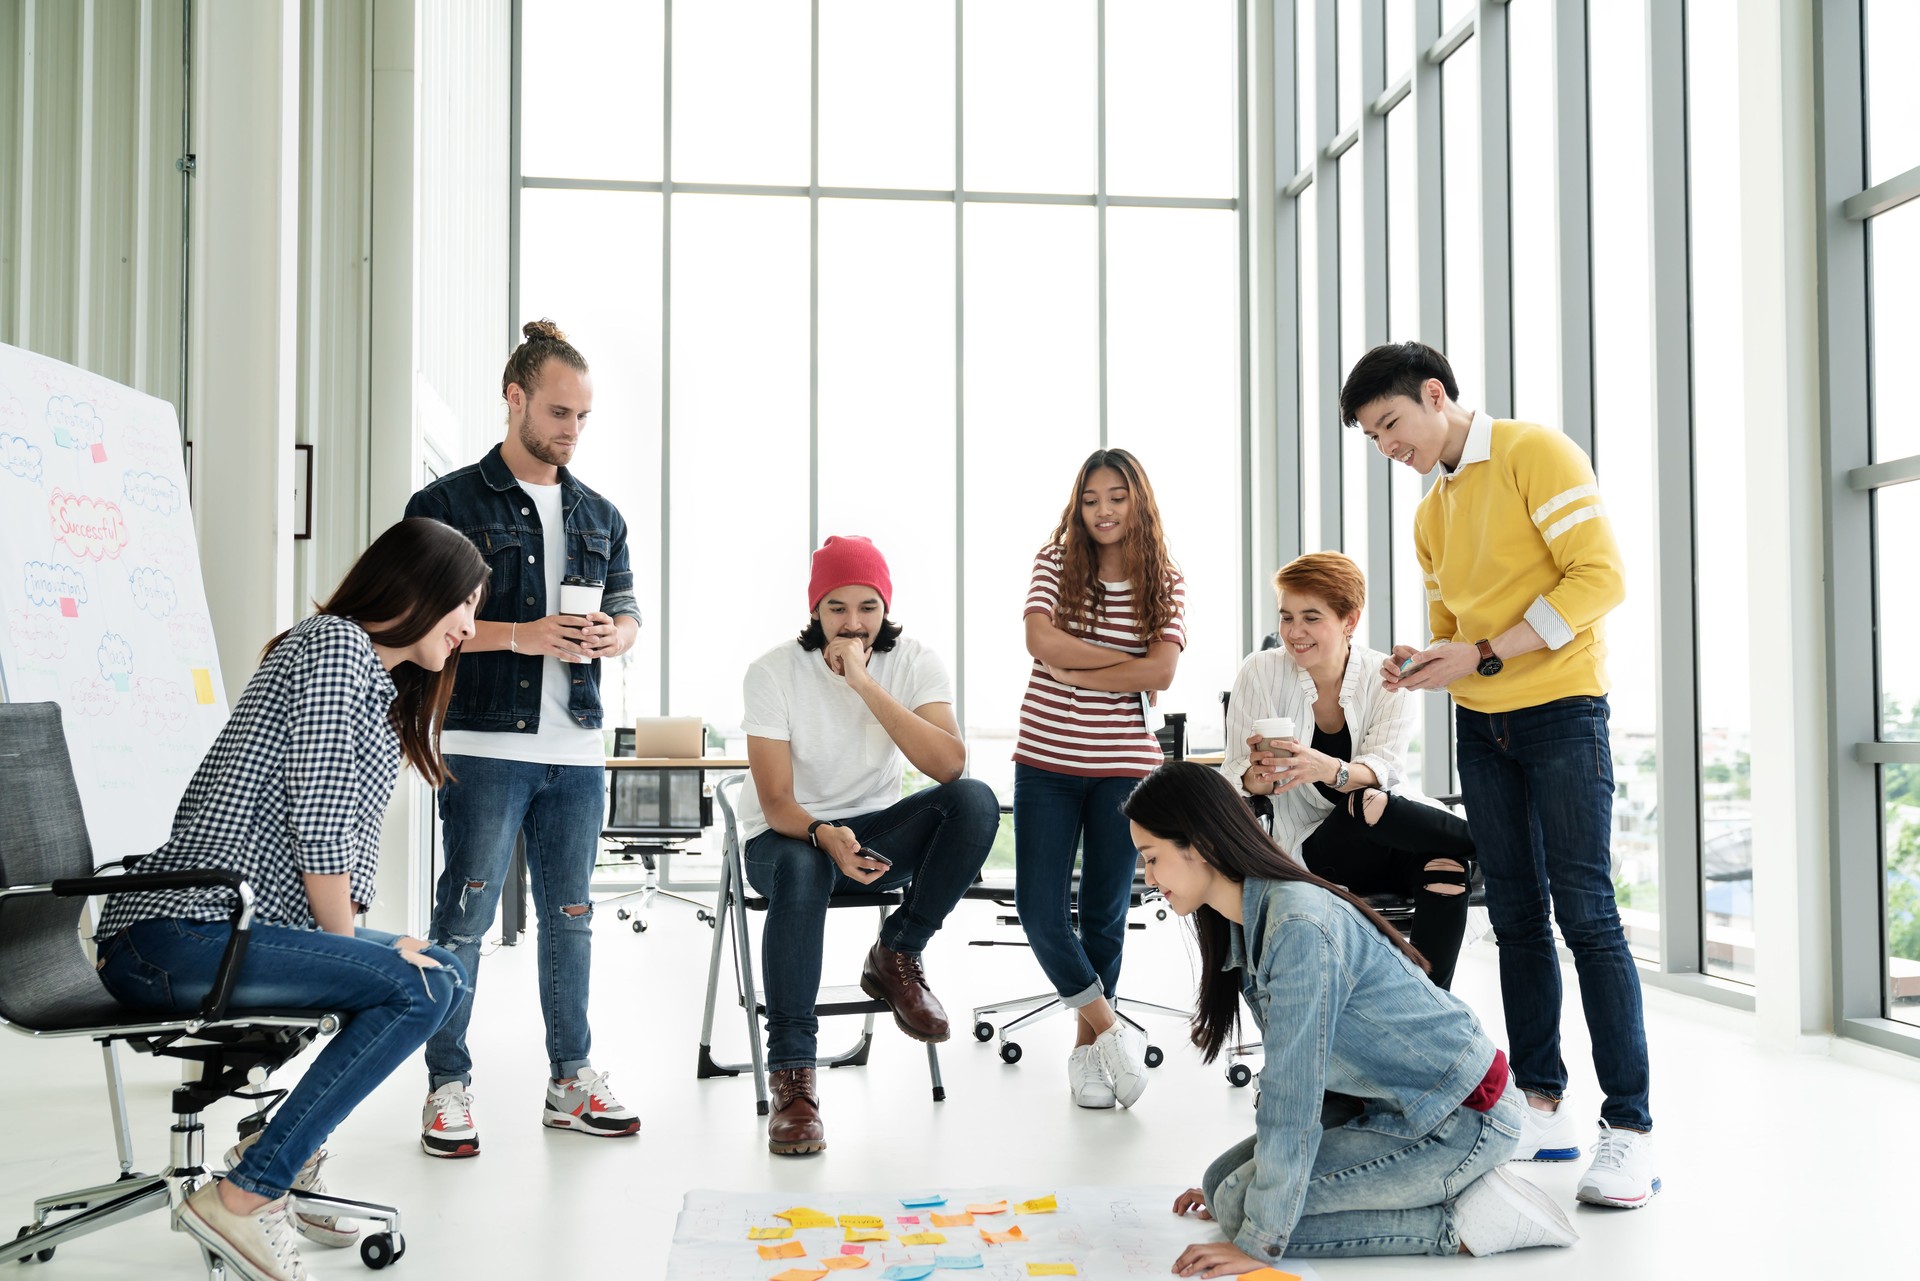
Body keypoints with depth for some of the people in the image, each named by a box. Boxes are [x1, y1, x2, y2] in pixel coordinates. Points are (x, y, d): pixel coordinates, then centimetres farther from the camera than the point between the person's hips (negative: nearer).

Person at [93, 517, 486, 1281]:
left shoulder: (375, 682, 23)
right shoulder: (337, 644, -9)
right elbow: (318, 818, -15)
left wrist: (349, 944, 5)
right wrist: (346, 942, -4)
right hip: (180, 936, -11)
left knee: (438, 971, 15)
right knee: (420, 989, -21)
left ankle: (286, 1158, 19)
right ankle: (243, 1198, -15)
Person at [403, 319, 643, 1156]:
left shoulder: (599, 515, 17)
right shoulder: (449, 503, -1)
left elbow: (629, 611, 20)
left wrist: (612, 635, -4)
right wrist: (522, 636, -16)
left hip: (577, 749, 5)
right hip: (485, 743, -5)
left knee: (570, 915, 11)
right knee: (464, 916, -2)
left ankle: (571, 1080, 21)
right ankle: (449, 1086, 9)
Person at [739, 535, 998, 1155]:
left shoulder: (916, 663, -8)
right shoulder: (774, 671, -13)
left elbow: (949, 765, -26)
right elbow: (776, 803, -17)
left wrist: (864, 684, -31)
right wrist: (826, 836, -39)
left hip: (875, 830, 3)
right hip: (789, 834, -2)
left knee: (976, 802, -25)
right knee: (802, 869, -39)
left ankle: (896, 956, -8)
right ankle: (791, 1076, -31)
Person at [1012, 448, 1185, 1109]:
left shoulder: (1166, 583, 3)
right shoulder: (1055, 564, 1)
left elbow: (1161, 673, -12)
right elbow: (1041, 642, -16)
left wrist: (1073, 670, -12)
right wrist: (1130, 660, -13)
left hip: (1122, 765, 0)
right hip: (1046, 761, 0)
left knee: (1104, 915, 6)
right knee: (1039, 909, -6)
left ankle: (1088, 1047, 25)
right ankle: (1109, 1026, 15)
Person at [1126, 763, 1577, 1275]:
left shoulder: (1299, 926, -27)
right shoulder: (1249, 922, 3)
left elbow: (1293, 1097, -26)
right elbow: (1283, 1066, 11)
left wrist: (1259, 1241, -20)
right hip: (1388, 1103, 10)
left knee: (1238, 1206, -15)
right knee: (1224, 1181, 6)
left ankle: (1460, 1222, -8)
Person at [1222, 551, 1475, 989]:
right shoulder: (1260, 673, -4)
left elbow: (1385, 768, -19)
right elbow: (1235, 777, -6)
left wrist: (1327, 769, -42)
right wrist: (1257, 778, -32)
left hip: (1389, 844, 2)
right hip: (1311, 851, -1)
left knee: (1446, 865, -31)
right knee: (1364, 804, -34)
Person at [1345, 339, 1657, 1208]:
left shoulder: (1536, 453, -7)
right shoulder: (1431, 515, 16)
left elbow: (1601, 576, -16)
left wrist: (1483, 655, -20)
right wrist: (1423, 665, -2)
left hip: (1561, 712, -7)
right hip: (1480, 727, 7)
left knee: (1586, 913, -10)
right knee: (1517, 917, 7)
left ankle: (1631, 1130, -6)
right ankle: (1542, 1108, 13)